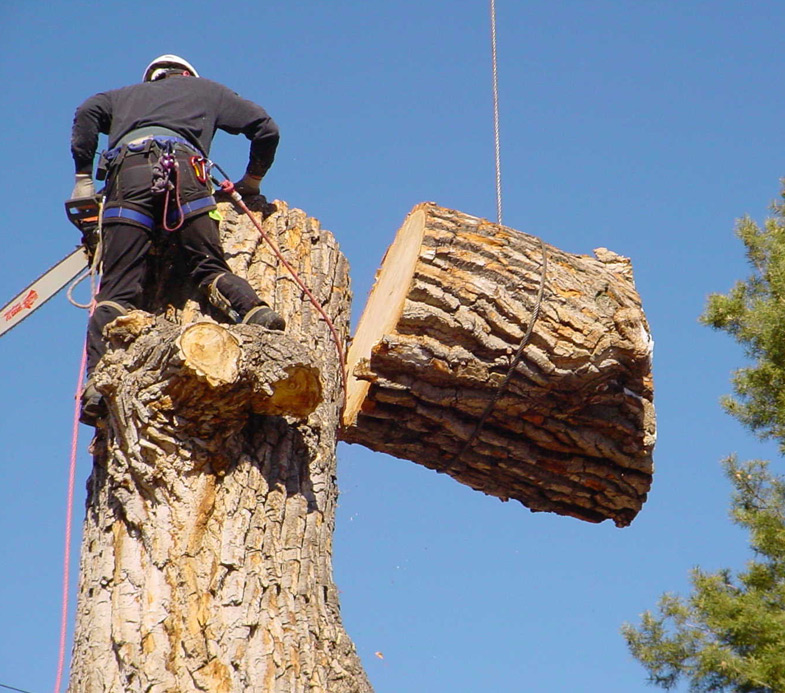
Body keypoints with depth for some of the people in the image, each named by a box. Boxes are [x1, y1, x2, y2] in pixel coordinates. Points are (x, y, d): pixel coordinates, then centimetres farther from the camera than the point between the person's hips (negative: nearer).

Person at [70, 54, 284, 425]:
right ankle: (257, 314, -30)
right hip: (182, 166, 0)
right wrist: (251, 182, 41)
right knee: (210, 268, -1)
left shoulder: (127, 95, 39)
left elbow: (88, 112, 17)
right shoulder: (204, 90, 37)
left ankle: (99, 384, -24)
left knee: (118, 289, -8)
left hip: (127, 168, 0)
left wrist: (83, 178, 17)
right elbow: (266, 128, 29)